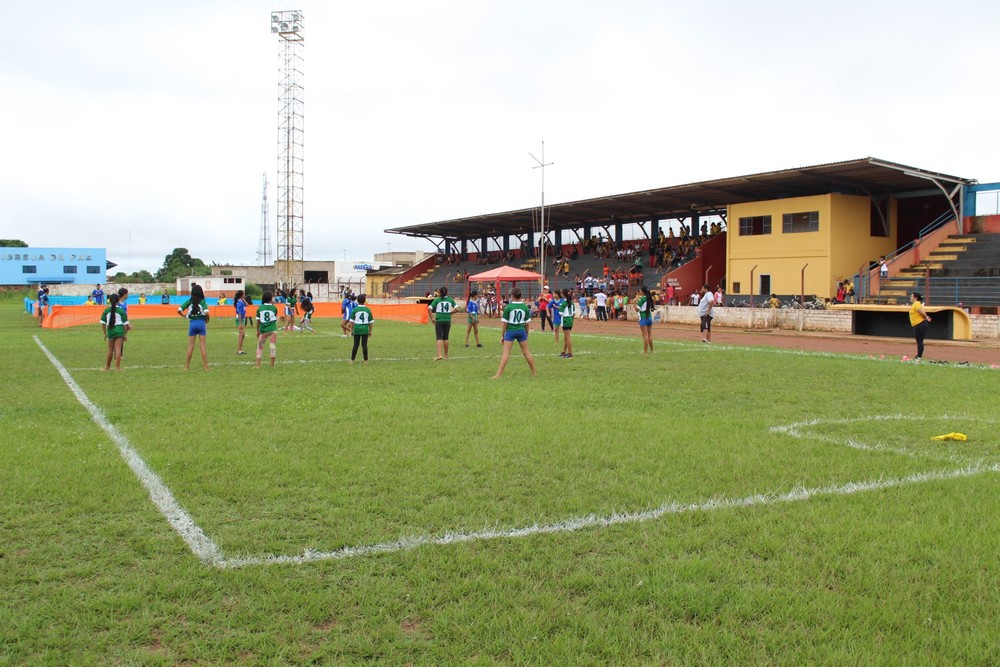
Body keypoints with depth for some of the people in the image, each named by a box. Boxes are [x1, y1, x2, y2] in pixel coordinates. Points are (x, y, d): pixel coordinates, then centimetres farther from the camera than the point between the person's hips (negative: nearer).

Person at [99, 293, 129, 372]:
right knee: (118, 348, -2)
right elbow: (125, 324, 1)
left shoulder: (106, 310, 6)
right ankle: (117, 367, -4)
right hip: (119, 330, -2)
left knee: (110, 349, 14)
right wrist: (125, 335, 9)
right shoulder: (121, 311, 1)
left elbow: (103, 324, 6)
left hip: (110, 330, 2)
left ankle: (107, 367, 26)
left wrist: (105, 334, 15)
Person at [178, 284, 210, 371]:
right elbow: (206, 312, -19)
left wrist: (184, 316, 10)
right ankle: (206, 366, 4)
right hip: (201, 322, -2)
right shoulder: (203, 301, -6)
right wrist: (207, 320, 0)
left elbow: (179, 310, -7)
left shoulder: (189, 301, 0)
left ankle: (186, 366, 12)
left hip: (192, 323, 2)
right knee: (202, 345, 3)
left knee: (190, 346, 9)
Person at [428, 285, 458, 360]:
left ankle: (439, 355, -16)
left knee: (439, 338, -2)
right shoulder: (451, 300, 4)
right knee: (445, 338, 13)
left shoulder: (437, 300, -2)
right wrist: (450, 312, 11)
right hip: (447, 320, 2)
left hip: (439, 320, -2)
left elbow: (429, 308, -11)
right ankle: (446, 355, 21)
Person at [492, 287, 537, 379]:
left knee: (505, 353, -4)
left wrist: (502, 335, 2)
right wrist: (526, 334, 17)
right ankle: (534, 372, 20)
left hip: (510, 331, -3)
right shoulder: (525, 307, 1)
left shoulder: (508, 307, -8)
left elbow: (504, 322, -6)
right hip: (521, 330, 3)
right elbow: (527, 323, 5)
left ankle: (498, 374, -7)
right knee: (526, 352, 13)